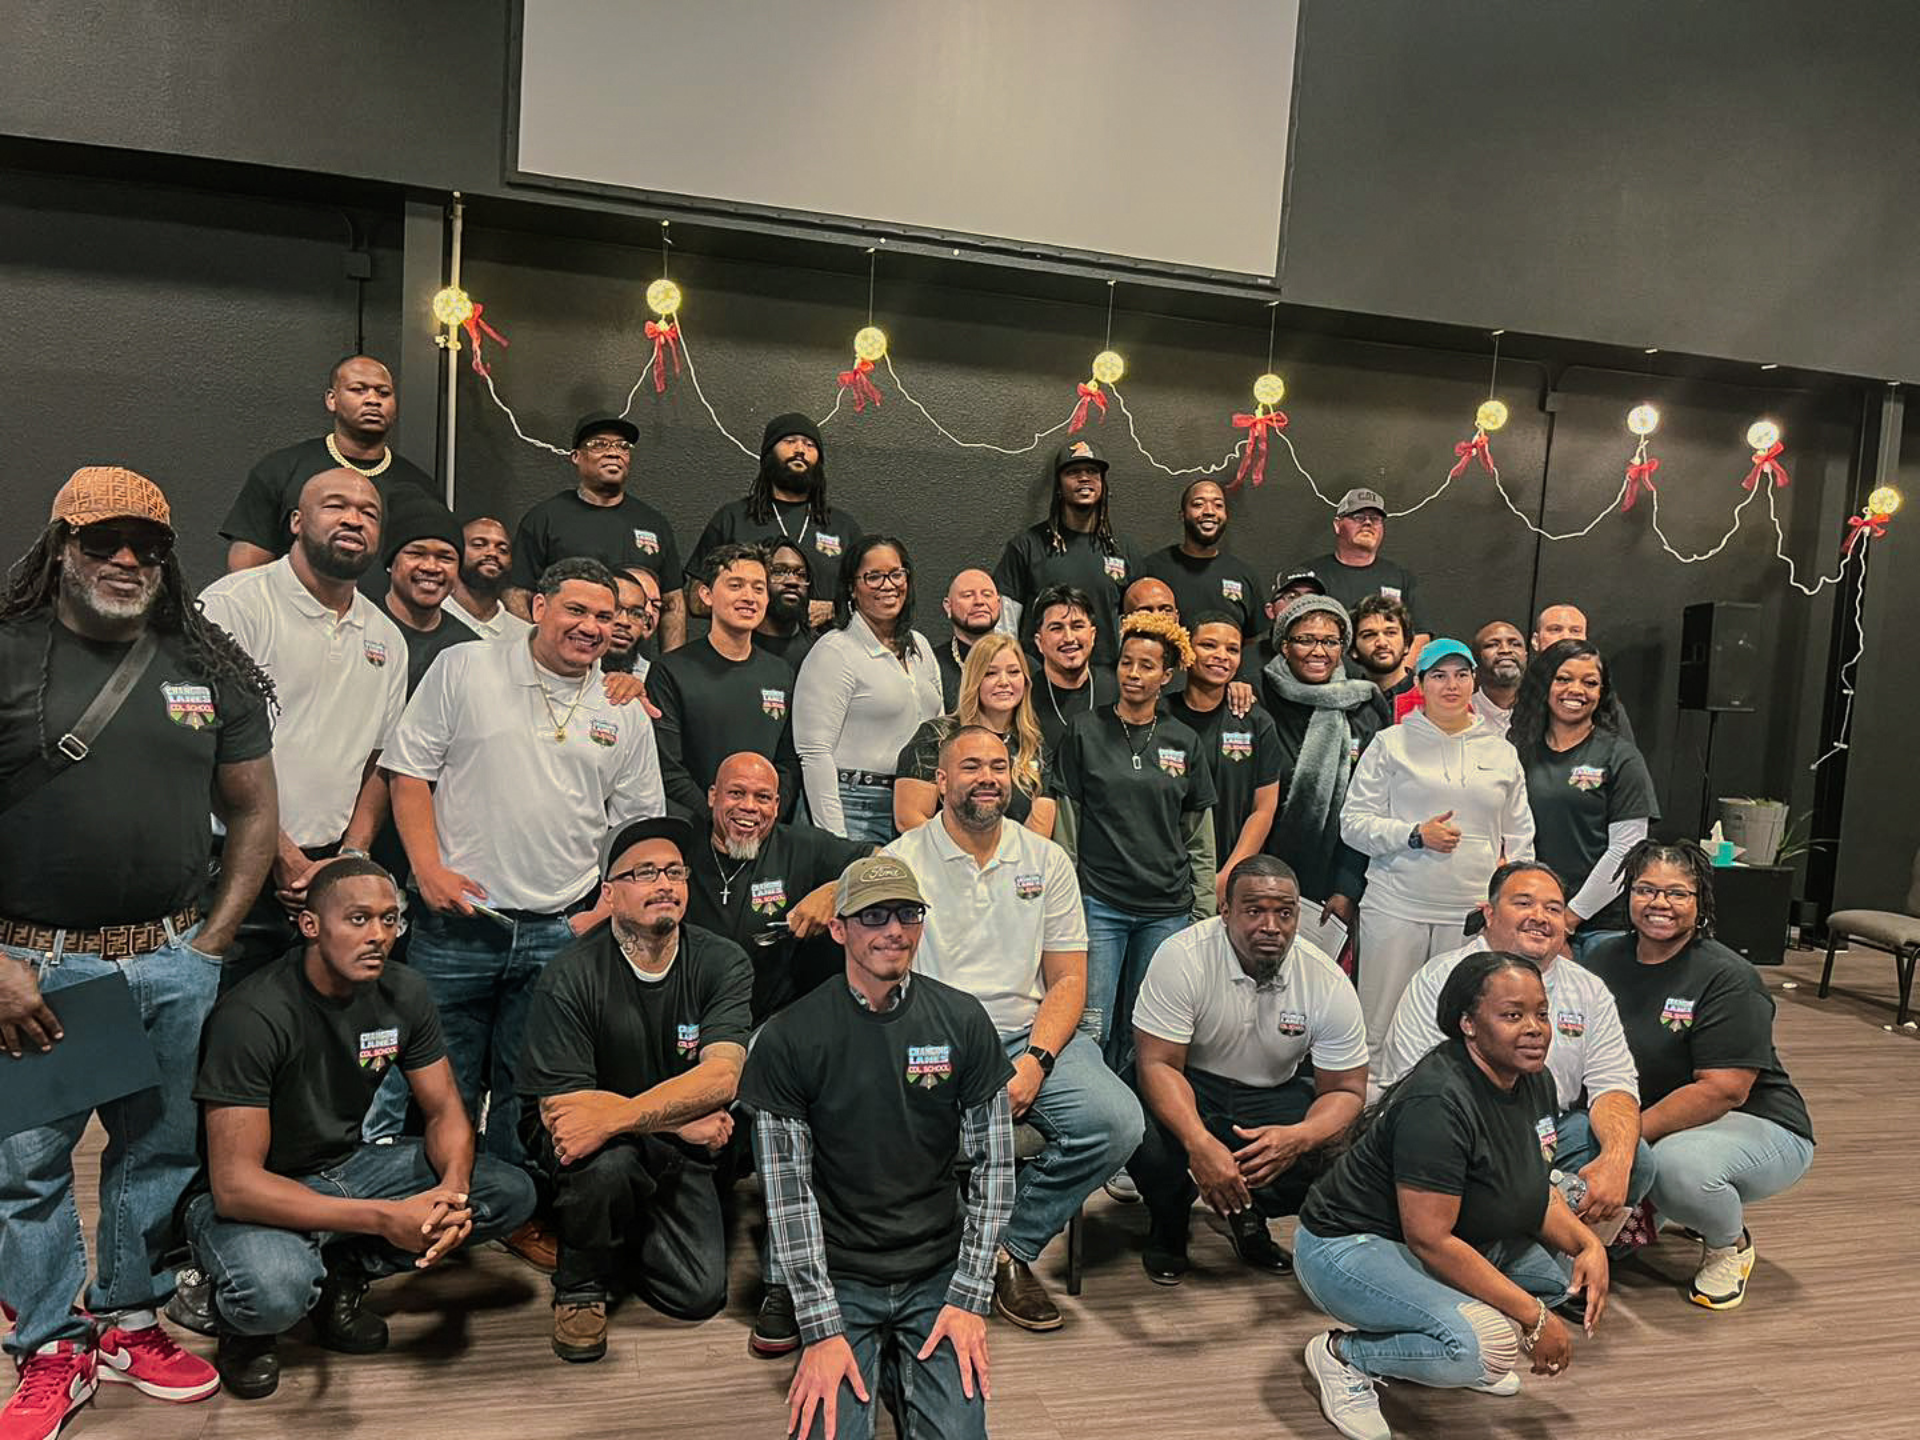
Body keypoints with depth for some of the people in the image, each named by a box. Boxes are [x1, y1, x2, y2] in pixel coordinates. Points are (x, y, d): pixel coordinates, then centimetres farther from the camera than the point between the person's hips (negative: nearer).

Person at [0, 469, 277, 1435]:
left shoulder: (208, 668, 6)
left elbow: (254, 811, 10)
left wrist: (213, 941, 3)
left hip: (173, 964, 3)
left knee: (161, 1151, 12)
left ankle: (131, 1323, 31)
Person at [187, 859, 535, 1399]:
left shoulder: (403, 994, -7)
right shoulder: (255, 1015, -26)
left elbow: (445, 1112, -1)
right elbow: (235, 1184, -29)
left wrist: (453, 1186, -25)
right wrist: (384, 1218, -35)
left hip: (346, 1165, 6)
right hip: (258, 1194, -6)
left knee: (512, 1193, -10)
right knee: (275, 1291, -39)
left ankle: (341, 1275, 3)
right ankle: (241, 1318, 0)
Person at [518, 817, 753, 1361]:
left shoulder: (723, 963, -10)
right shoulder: (570, 978, -17)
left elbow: (722, 1077, -23)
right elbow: (560, 1107, -20)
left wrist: (614, 1116, -35)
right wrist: (680, 1121, -22)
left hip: (674, 1153, 3)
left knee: (699, 1294, -10)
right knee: (607, 1163, -36)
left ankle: (629, 1229, 23)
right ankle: (580, 1286, -3)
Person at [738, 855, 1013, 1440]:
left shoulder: (962, 1021, -4)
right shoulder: (787, 1038, -10)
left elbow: (993, 1164, -1)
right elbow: (788, 1190, -9)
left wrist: (970, 1298, -7)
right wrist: (821, 1329, -12)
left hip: (939, 1272, 1)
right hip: (837, 1276, -1)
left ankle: (903, 1362, 19)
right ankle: (874, 1355, 17)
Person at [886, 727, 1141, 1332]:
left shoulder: (1047, 861, 10)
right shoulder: (899, 862, 2)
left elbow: (1068, 980, 8)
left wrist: (1035, 1062, -10)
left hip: (1029, 1035, 3)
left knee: (1115, 1121, -24)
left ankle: (1009, 1247, -1)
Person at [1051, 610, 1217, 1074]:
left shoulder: (1185, 743, 9)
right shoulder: (1085, 731, 2)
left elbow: (1199, 840, 12)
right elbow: (1066, 825, 2)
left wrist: (1204, 913, 8)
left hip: (1167, 909, 2)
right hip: (1099, 902, -2)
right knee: (1090, 1029, -5)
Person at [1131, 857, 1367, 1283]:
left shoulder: (1329, 984, -13)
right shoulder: (1182, 958, -22)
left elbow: (1346, 1090, -8)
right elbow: (1157, 1064, -22)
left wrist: (1300, 1136, -32)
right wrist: (1200, 1144, -40)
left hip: (1274, 1095, 3)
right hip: (1191, 1090, -3)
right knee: (1149, 1147, -34)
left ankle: (1248, 1214, 11)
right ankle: (1168, 1222, 6)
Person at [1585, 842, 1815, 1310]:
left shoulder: (1727, 978, -17)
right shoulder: (1605, 959, 1)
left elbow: (1723, 1090, -24)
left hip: (1758, 1127, -6)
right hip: (1654, 1126, 6)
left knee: (1677, 1164, -37)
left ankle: (1731, 1244, -1)